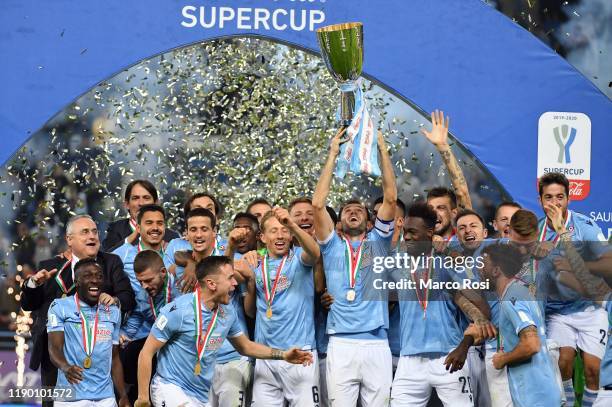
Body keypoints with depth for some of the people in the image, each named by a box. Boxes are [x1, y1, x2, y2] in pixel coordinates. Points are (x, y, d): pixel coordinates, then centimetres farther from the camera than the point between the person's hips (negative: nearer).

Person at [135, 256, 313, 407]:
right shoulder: (178, 310, -16)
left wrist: (283, 355, 9)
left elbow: (245, 346, 20)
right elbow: (147, 353, -11)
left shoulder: (228, 312, 3)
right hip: (170, 388, -7)